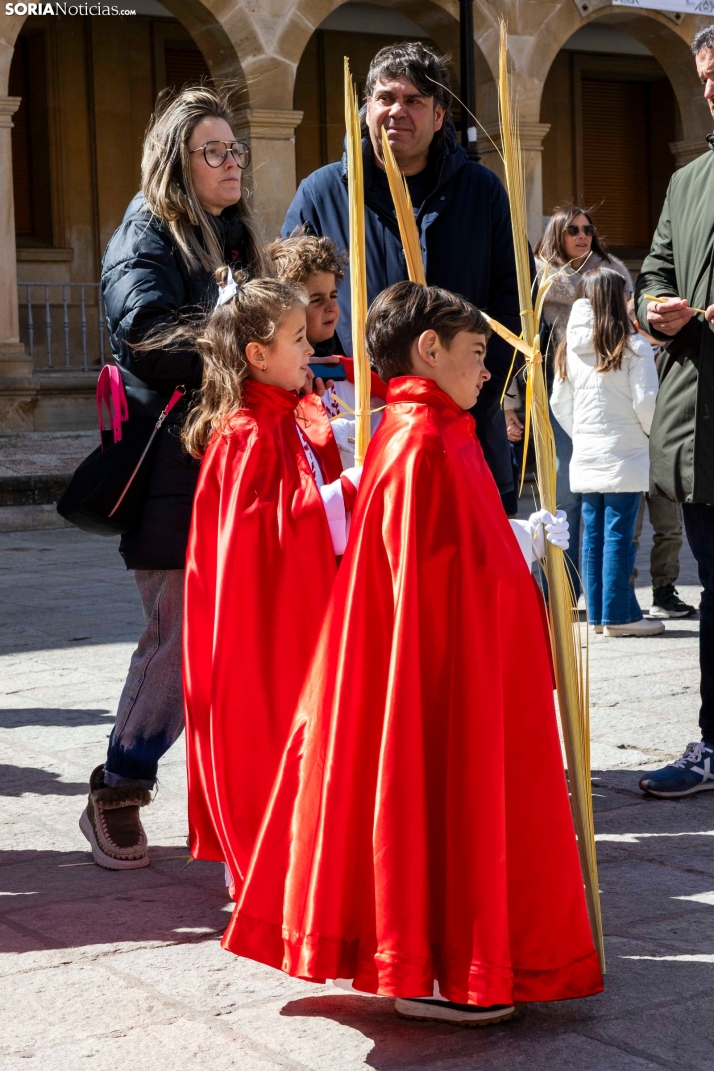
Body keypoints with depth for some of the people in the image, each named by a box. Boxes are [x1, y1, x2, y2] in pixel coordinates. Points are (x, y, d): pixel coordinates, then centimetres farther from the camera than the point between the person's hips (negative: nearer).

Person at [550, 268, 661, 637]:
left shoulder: (570, 349, 6)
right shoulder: (632, 346, -10)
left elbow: (559, 404, 11)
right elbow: (646, 402, -11)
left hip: (585, 457, 5)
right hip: (624, 456, -5)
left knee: (593, 534, 9)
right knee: (618, 535, -4)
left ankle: (598, 612, 15)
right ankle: (619, 615, -2)